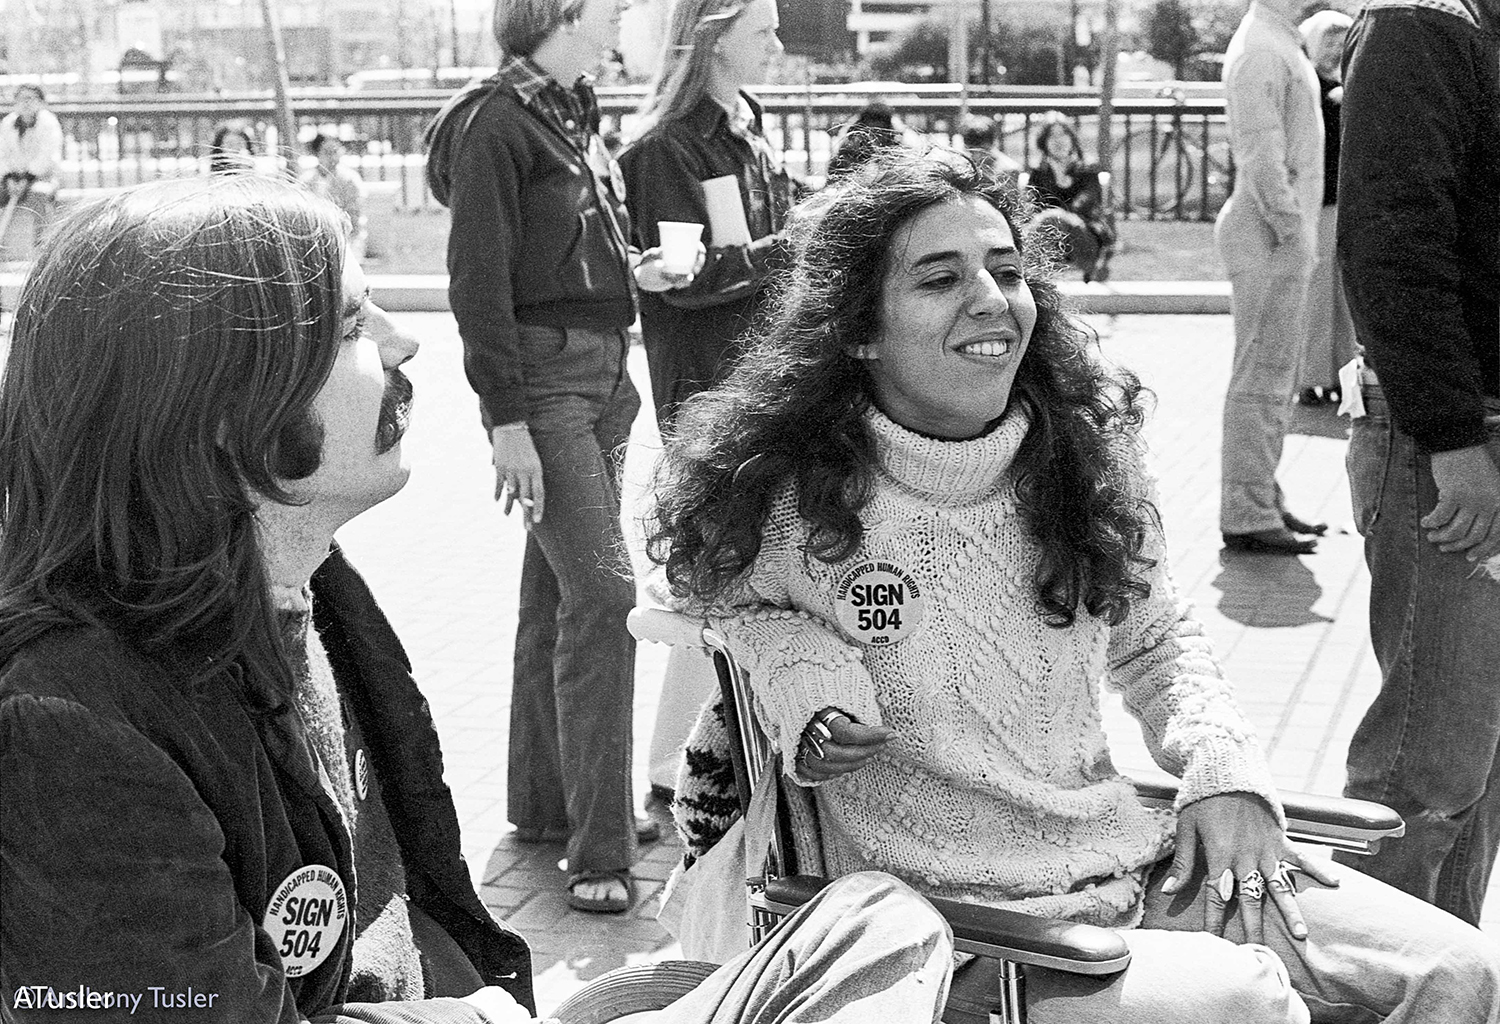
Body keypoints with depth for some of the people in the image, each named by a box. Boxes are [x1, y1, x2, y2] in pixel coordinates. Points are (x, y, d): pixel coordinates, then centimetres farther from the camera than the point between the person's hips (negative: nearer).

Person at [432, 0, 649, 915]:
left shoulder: (579, 114, 14)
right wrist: (508, 421, -17)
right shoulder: (499, 125, -11)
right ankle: (600, 848, -8)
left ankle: (546, 801, 25)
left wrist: (643, 265, 8)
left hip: (603, 370, 8)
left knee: (560, 590, 13)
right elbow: (480, 280, -14)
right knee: (603, 587, -13)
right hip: (543, 372, -8)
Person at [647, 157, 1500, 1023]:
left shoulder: (1085, 454, 2)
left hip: (1138, 860, 5)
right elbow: (711, 586, 3)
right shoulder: (782, 492, -15)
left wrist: (1223, 768, -1)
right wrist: (801, 670, -17)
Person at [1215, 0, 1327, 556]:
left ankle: (1262, 501, 24)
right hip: (1270, 237, -10)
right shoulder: (1260, 48, -16)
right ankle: (1248, 517, 1)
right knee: (1262, 379, -5)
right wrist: (1290, 229, -19)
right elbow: (1262, 156, -21)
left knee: (1275, 377, 16)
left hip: (1283, 234, 10)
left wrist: (1299, 230, 16)